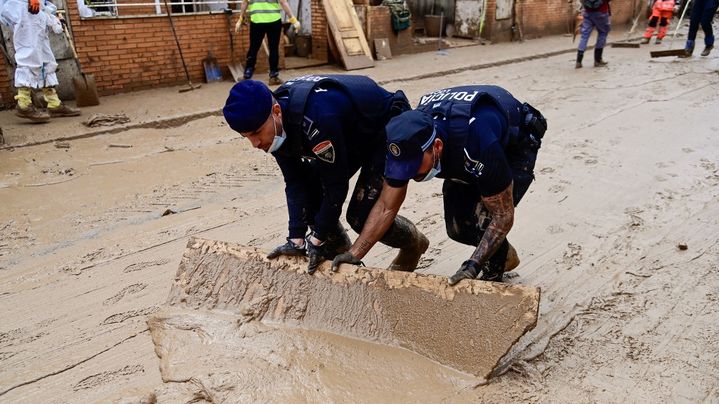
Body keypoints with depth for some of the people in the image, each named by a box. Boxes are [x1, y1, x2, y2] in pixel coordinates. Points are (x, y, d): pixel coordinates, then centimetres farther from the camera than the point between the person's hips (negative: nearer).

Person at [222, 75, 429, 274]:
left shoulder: (315, 118, -41)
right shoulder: (274, 124, -15)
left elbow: (336, 184, -31)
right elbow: (294, 181, -11)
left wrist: (317, 240, -22)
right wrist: (296, 239, -15)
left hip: (390, 129, -8)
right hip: (352, 134, 8)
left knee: (361, 215, -13)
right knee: (310, 194, -3)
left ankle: (413, 243, 18)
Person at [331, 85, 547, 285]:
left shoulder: (477, 145, -45)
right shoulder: (407, 142, -28)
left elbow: (503, 216, -32)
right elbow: (387, 206, -17)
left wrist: (473, 266, -38)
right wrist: (354, 253, -22)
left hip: (516, 147, -5)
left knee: (481, 221, -24)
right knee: (457, 227, -1)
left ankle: (493, 279, 4)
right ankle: (506, 256, 29)